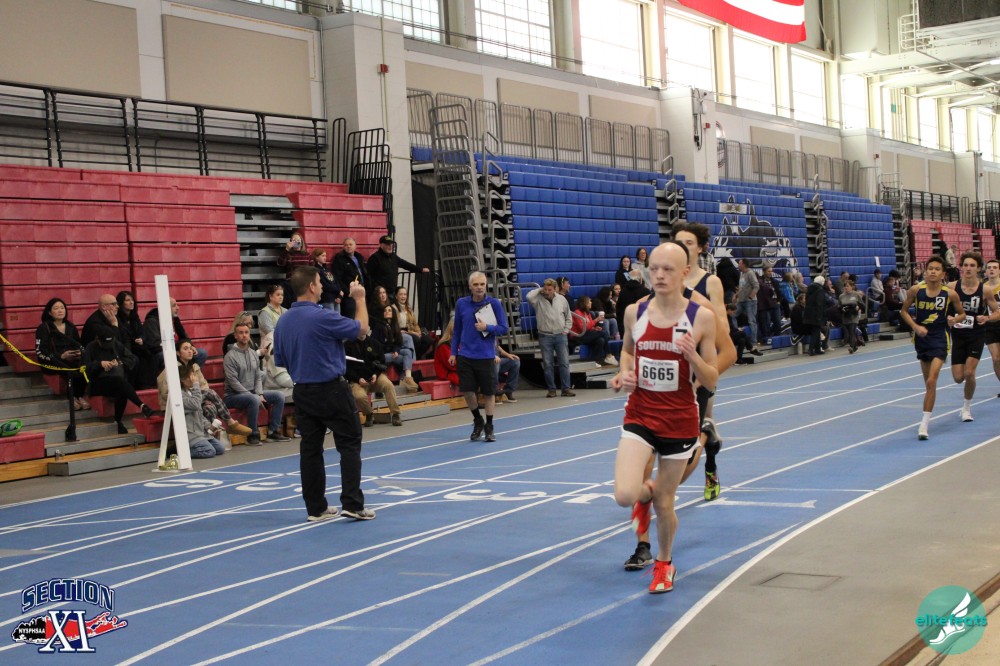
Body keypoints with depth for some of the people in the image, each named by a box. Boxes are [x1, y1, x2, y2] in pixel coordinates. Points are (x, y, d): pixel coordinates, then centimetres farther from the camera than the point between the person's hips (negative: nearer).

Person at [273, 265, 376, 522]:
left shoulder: (283, 322, 3)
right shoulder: (323, 317, -18)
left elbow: (281, 361, 12)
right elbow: (361, 328, -5)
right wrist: (359, 299, 8)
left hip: (302, 392, 6)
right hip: (331, 390, -6)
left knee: (310, 448, 9)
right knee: (350, 445, 3)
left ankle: (316, 508, 12)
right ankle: (352, 503, -2)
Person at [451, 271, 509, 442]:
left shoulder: (494, 304, -5)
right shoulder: (461, 304, 2)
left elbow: (503, 329, -2)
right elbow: (457, 330, 10)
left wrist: (487, 327, -18)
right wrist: (453, 352, 7)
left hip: (486, 356, -2)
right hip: (465, 356, 2)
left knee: (488, 392, 5)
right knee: (467, 391, -1)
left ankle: (489, 427, 20)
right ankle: (478, 421, 24)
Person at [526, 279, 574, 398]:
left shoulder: (561, 299, 5)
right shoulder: (539, 300, -3)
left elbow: (568, 317, 15)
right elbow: (528, 296, -24)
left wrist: (566, 330, 5)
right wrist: (539, 290, -9)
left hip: (560, 335, 2)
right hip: (545, 336, -2)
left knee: (564, 362, 0)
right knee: (547, 364, 0)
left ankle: (566, 388, 6)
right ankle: (551, 389, 8)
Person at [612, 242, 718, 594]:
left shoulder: (702, 317, -10)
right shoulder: (634, 312, -2)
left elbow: (711, 380, -4)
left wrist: (692, 356, -24)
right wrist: (624, 373, -2)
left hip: (679, 420, -1)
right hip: (639, 415, 2)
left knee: (664, 503, 9)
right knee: (624, 495, -17)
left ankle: (664, 563, 39)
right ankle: (646, 491, 22)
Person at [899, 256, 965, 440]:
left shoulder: (950, 293, -9)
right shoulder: (916, 290, -7)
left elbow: (962, 314, 6)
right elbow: (904, 311, 5)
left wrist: (954, 319, -16)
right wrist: (915, 326, -10)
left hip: (940, 339, -2)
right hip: (922, 337, 2)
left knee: (931, 381, -14)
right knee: (928, 382, 15)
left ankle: (924, 424, -10)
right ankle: (926, 417, 36)